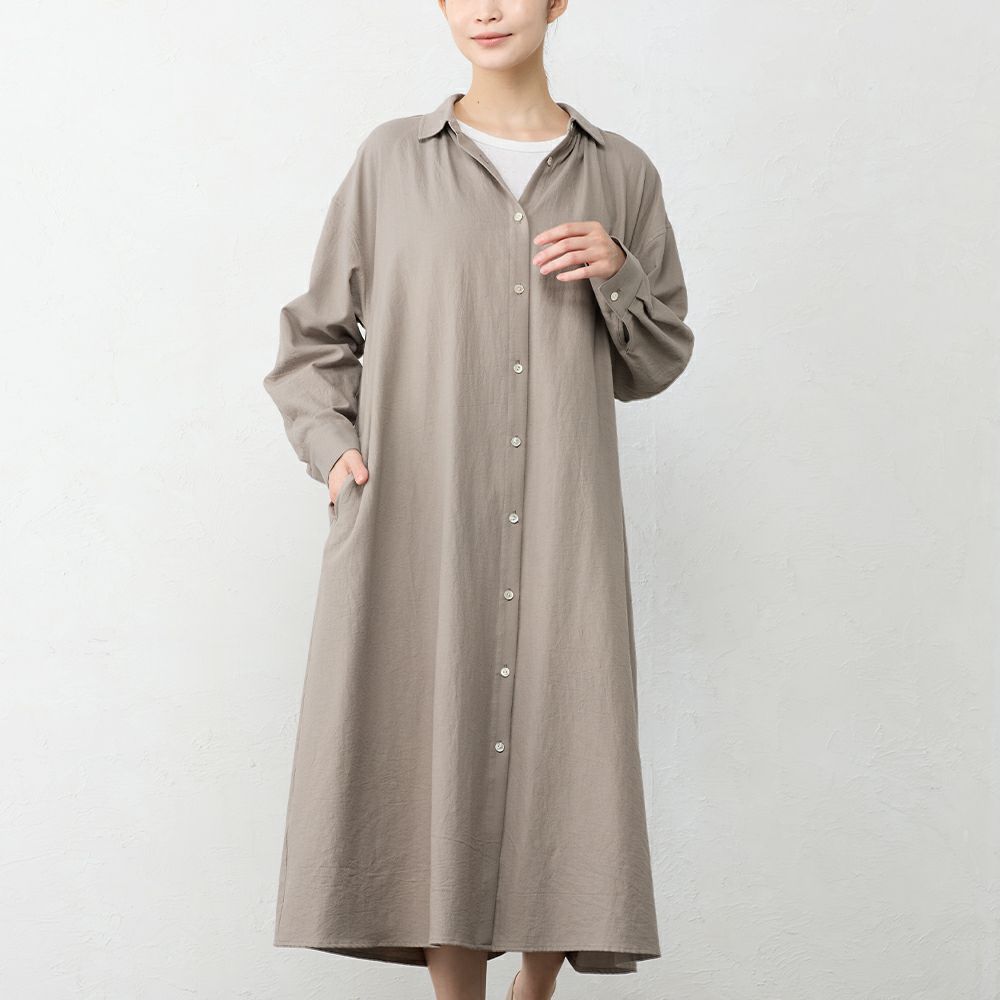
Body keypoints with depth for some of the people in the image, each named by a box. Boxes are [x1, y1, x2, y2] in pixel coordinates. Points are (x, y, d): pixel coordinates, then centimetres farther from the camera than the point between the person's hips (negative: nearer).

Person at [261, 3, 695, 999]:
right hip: (418, 519, -1)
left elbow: (657, 360, 16)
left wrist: (618, 276, -3)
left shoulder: (620, 173, 11)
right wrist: (333, 446, -4)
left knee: (562, 756, -2)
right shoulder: (390, 160, 7)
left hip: (559, 525, 1)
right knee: (437, 749, -4)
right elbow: (314, 339, 12)